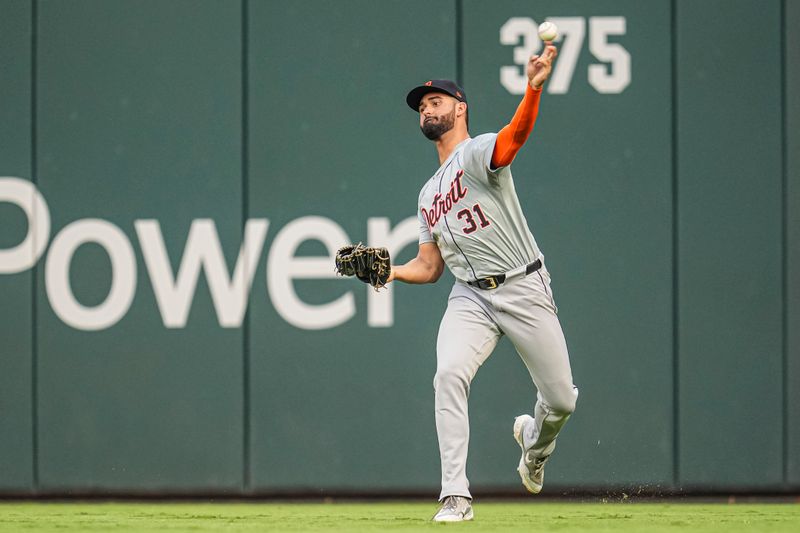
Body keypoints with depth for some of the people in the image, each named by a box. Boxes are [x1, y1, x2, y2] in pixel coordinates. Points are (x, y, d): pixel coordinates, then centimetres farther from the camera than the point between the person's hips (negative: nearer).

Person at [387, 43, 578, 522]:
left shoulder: (479, 153, -4)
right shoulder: (429, 195, 19)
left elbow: (517, 134, -28)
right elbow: (430, 266, 22)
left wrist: (533, 88, -48)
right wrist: (392, 271, 1)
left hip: (525, 289, -4)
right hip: (471, 298, 5)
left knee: (561, 400, -1)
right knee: (449, 374, -24)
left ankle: (535, 439, 37)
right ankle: (457, 496, -24)